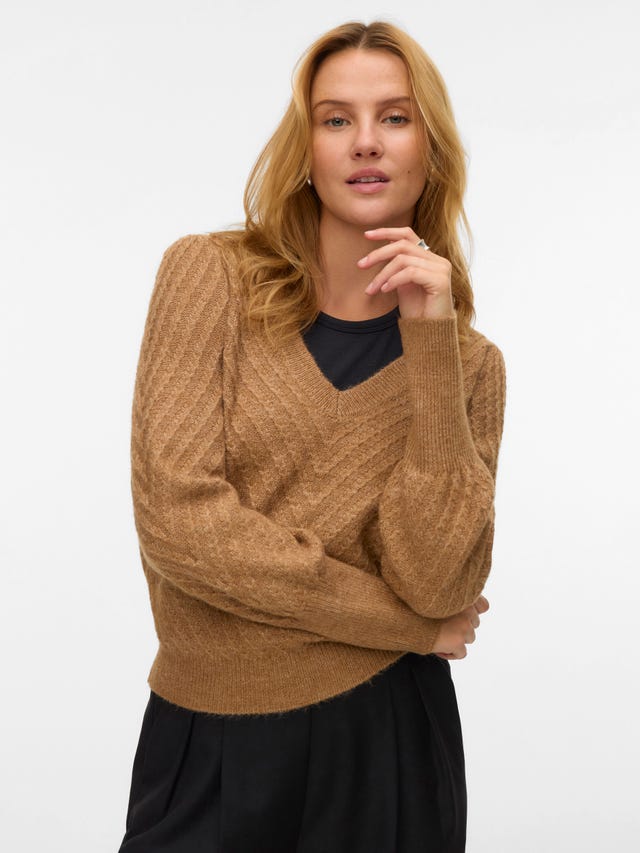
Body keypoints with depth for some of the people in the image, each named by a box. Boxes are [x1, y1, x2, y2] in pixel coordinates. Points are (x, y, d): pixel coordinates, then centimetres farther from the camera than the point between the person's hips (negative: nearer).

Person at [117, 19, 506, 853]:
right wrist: (407, 624, -9)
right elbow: (180, 521, -15)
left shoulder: (470, 360, 0)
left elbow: (435, 579, -13)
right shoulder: (212, 275, -6)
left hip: (382, 742, 2)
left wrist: (430, 343, -16)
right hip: (208, 742, -1)